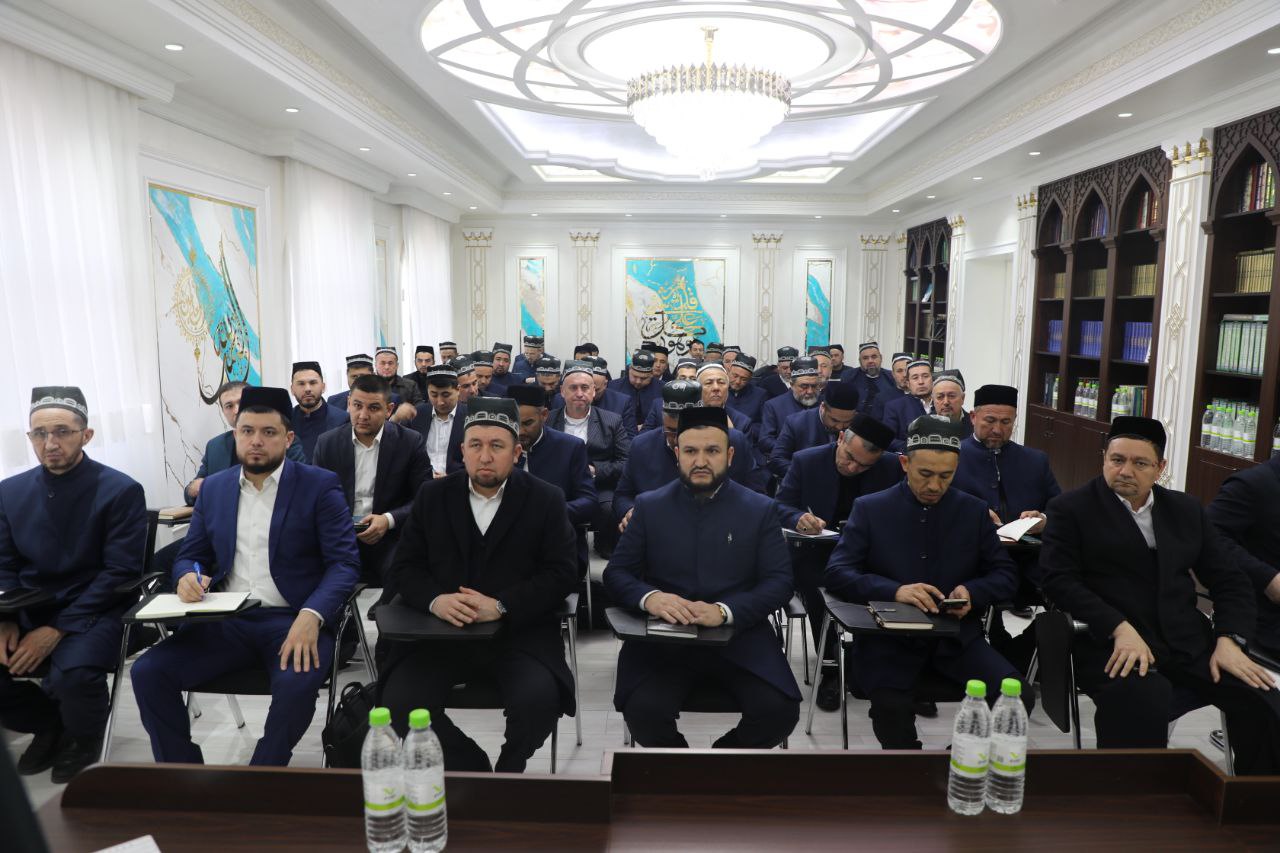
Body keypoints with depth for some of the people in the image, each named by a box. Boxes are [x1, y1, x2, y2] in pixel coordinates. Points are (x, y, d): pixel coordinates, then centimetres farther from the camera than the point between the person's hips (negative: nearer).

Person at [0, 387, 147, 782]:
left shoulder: (121, 491, -10)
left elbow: (120, 572, -13)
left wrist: (58, 629, -19)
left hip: (93, 613, -5)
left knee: (73, 673, -32)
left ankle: (83, 735, 5)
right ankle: (51, 723, 15)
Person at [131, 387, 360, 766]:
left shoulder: (319, 485, -2)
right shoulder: (214, 488, 14)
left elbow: (344, 562, -8)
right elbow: (190, 556, 20)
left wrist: (312, 615, -25)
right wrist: (188, 576, -7)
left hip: (293, 620, -4)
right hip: (225, 621, 5)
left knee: (297, 684, -32)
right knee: (147, 672, -15)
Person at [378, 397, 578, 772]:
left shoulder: (546, 500, 2)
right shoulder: (433, 496, 9)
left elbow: (562, 573, -5)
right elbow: (404, 567, 8)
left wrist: (502, 606, -19)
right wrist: (435, 600, -15)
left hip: (519, 633, -2)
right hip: (441, 632, 3)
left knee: (539, 702, -28)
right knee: (400, 703, -21)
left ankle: (507, 772, 7)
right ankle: (474, 770, 6)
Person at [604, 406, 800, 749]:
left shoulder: (761, 510, 6)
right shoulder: (649, 506, 8)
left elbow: (780, 581, -2)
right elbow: (616, 573, 5)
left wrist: (725, 610, -20)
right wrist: (650, 597, -19)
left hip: (739, 638, 1)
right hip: (664, 638, 0)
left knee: (780, 711, -22)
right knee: (643, 710, -26)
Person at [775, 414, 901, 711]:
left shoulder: (892, 467, 0)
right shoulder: (806, 461, -4)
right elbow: (781, 505, -3)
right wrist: (798, 518, -27)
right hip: (816, 554, -1)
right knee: (818, 587, -33)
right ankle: (829, 671, -13)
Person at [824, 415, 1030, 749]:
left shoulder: (974, 511, 8)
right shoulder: (869, 508, 0)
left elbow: (1006, 574, 11)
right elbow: (836, 574, -7)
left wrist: (972, 592, -13)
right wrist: (894, 591, -24)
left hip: (956, 635, 3)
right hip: (890, 637, -3)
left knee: (1018, 697, -20)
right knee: (892, 706, -31)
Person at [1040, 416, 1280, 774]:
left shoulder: (1187, 510, 17)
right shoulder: (1071, 508, 2)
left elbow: (1230, 580, 15)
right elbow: (1059, 579, -8)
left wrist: (1229, 639, -3)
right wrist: (1120, 629, -19)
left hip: (1188, 642, 5)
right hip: (1112, 644, -5)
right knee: (1141, 702, -35)